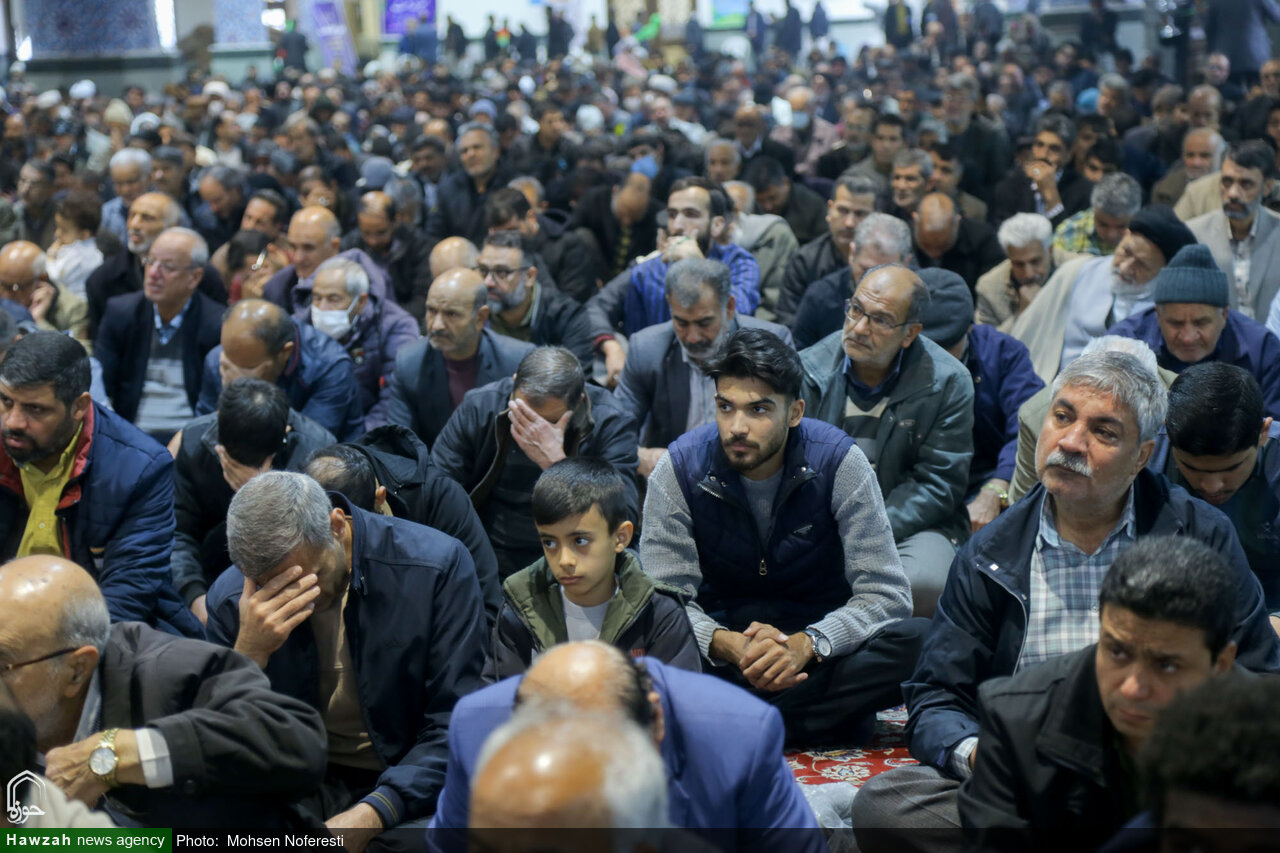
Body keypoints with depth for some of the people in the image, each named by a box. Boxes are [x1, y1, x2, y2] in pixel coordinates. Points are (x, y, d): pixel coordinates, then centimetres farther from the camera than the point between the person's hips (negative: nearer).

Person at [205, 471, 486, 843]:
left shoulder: (439, 564, -14)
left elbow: (457, 726, -13)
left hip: (410, 790, -1)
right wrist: (249, 652, -20)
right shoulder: (231, 598, -6)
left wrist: (372, 814, -25)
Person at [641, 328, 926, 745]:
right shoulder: (680, 468, -12)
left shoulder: (839, 461, -15)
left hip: (822, 636, 0)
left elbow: (886, 594, -17)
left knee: (917, 641, -31)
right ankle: (825, 716, -27)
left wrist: (804, 645, -35)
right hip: (724, 630, 0)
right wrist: (730, 646, -35)